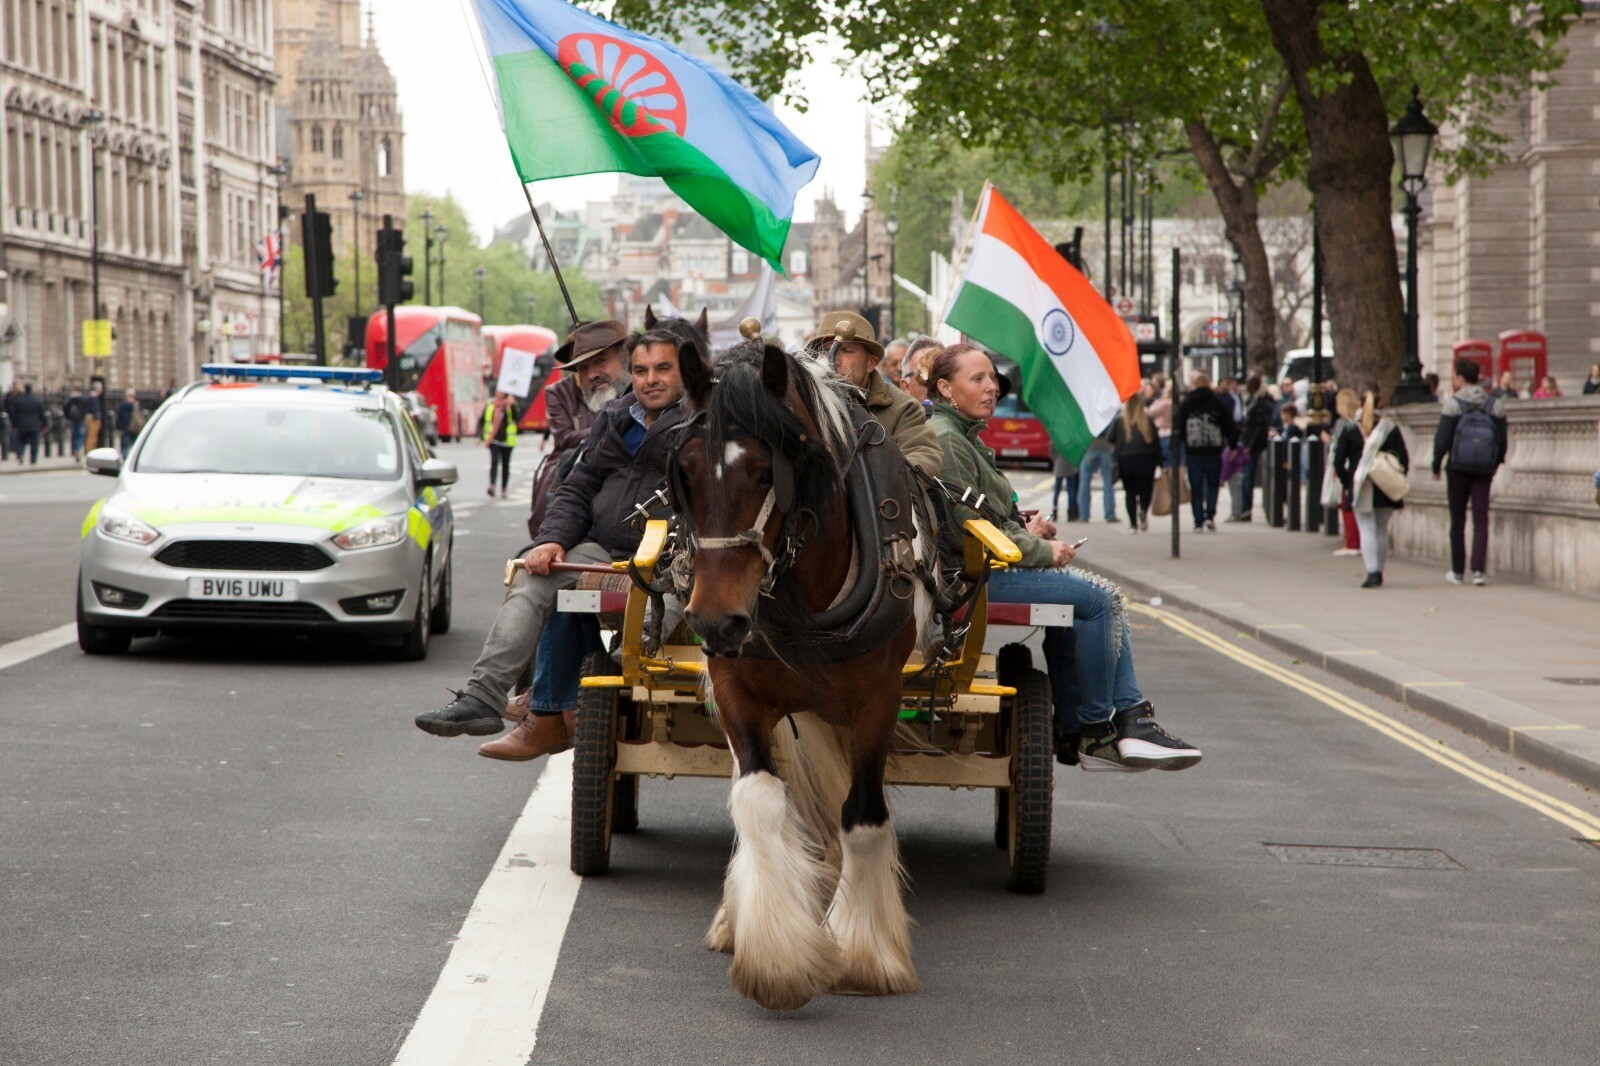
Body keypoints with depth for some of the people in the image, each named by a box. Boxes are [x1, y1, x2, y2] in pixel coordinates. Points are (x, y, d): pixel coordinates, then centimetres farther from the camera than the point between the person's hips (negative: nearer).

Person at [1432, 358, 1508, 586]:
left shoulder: (1453, 403, -7)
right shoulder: (1494, 403, 3)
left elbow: (1442, 438, -8)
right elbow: (1502, 437, 7)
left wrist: (1436, 466, 3)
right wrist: (1497, 462, 22)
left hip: (1458, 467, -2)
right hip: (1484, 469, 2)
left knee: (1457, 520, 8)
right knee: (1481, 520, 1)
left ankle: (1457, 571, 13)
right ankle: (1479, 570, -11)